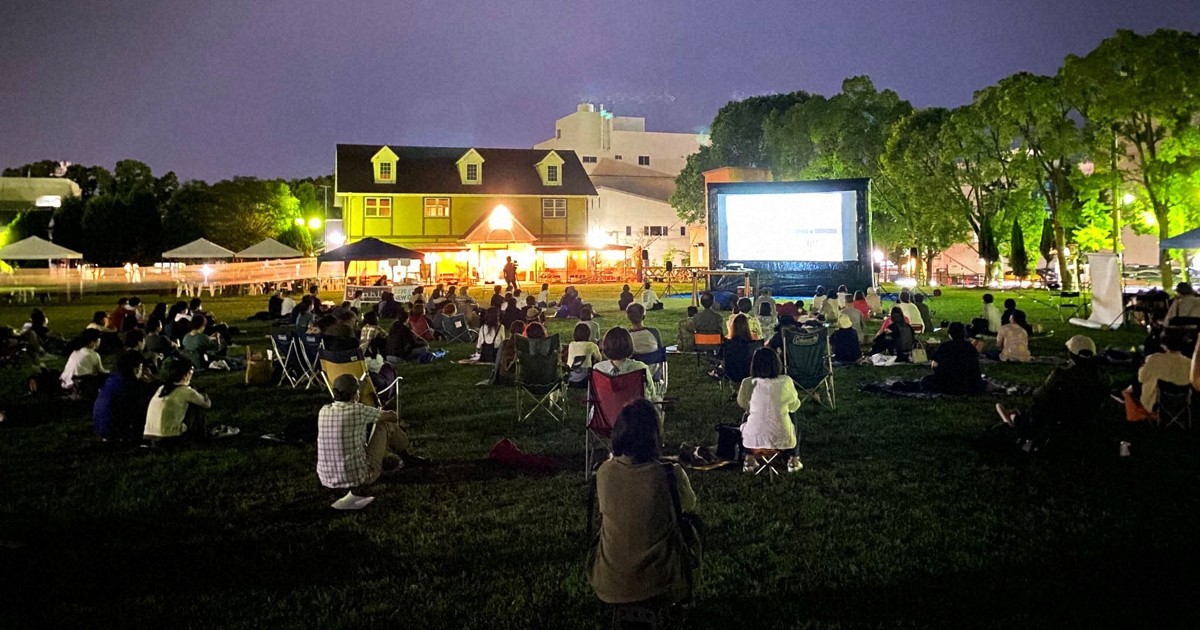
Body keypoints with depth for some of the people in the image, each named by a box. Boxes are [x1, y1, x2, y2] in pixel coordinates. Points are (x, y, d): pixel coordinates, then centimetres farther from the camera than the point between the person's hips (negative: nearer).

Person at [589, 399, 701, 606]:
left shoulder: (604, 472, -8)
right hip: (661, 586, -3)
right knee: (694, 524, 23)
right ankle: (683, 595, 33)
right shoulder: (671, 474, -16)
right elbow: (690, 506, 7)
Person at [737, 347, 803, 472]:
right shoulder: (786, 381, -9)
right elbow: (794, 406, 6)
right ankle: (793, 461, 35)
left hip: (754, 438, 0)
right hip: (782, 438, 0)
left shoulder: (748, 383, -10)